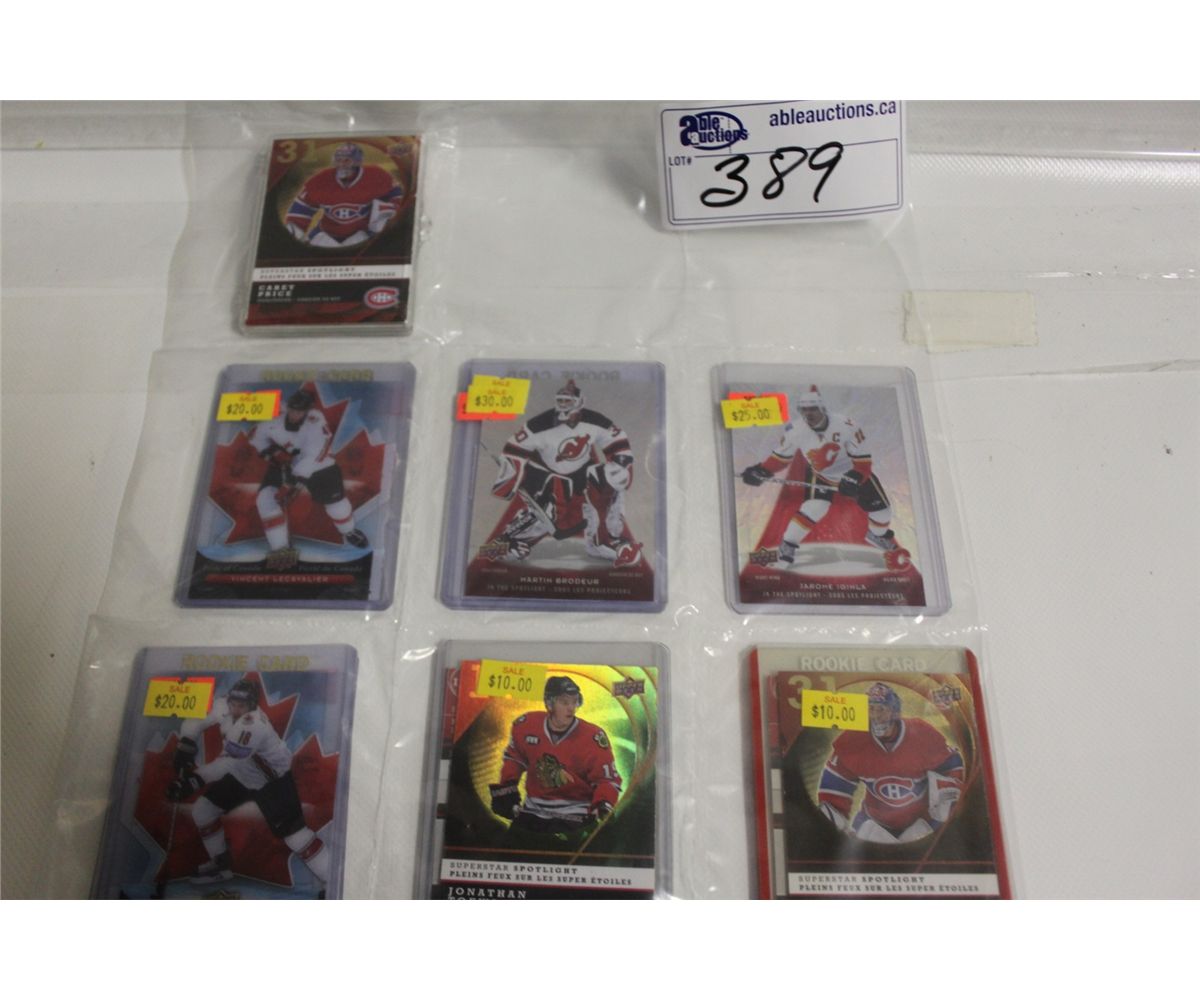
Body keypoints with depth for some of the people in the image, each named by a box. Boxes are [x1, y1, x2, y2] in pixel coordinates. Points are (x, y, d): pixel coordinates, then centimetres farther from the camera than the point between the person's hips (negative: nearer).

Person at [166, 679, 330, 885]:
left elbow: (228, 762, -35)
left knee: (293, 832, -16)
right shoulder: (223, 706, -13)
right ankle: (221, 865, 28)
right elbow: (197, 717, 3)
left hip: (274, 780, -8)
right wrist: (186, 746, -10)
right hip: (242, 777, 8)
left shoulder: (253, 725, -35)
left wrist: (194, 780, -37)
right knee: (202, 810, 8)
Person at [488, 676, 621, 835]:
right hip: (533, 810, 4)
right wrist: (506, 788, 3)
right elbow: (514, 758, 11)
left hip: (574, 816, -4)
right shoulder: (525, 726, -8)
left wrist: (604, 806, -29)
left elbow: (607, 778, -13)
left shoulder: (593, 738, -18)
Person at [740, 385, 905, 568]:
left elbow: (863, 460, -24)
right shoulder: (795, 430, -23)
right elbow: (781, 457, -7)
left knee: (880, 509, 5)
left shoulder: (845, 426, -31)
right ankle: (786, 550, -11)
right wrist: (761, 471, -22)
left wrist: (853, 480, -39)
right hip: (820, 475, 0)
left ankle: (882, 538, 40)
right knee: (813, 509, -25)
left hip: (854, 472, 1)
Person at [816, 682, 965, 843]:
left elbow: (951, 765, -6)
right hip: (875, 820, 1)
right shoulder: (852, 742, -20)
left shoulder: (922, 735, -22)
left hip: (921, 818, 0)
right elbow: (834, 784, -10)